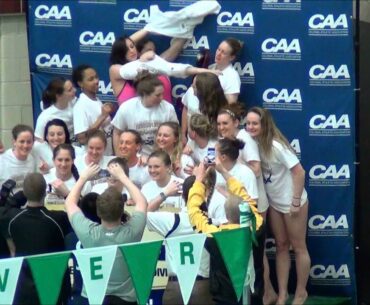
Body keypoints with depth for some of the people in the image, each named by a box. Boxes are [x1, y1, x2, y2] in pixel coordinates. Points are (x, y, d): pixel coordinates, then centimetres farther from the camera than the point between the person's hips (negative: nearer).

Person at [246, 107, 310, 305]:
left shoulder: (276, 145, -26)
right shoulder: (253, 144, -7)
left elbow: (299, 172, -24)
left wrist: (296, 202, -22)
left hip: (292, 202, -7)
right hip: (274, 202, 7)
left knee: (298, 247, 6)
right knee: (281, 246, 13)